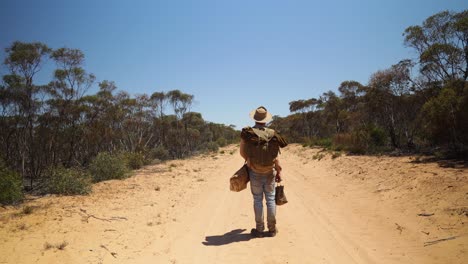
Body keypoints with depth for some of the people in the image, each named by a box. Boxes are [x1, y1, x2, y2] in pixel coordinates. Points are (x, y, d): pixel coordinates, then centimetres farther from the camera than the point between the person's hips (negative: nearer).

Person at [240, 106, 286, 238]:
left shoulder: (247, 133, -7)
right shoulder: (272, 133, -6)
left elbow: (242, 152, -3)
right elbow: (275, 156, -5)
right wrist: (279, 172, 4)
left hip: (255, 172, -1)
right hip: (269, 172, 1)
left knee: (258, 200, 7)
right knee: (270, 199, 9)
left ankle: (259, 229, 12)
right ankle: (272, 229, 16)